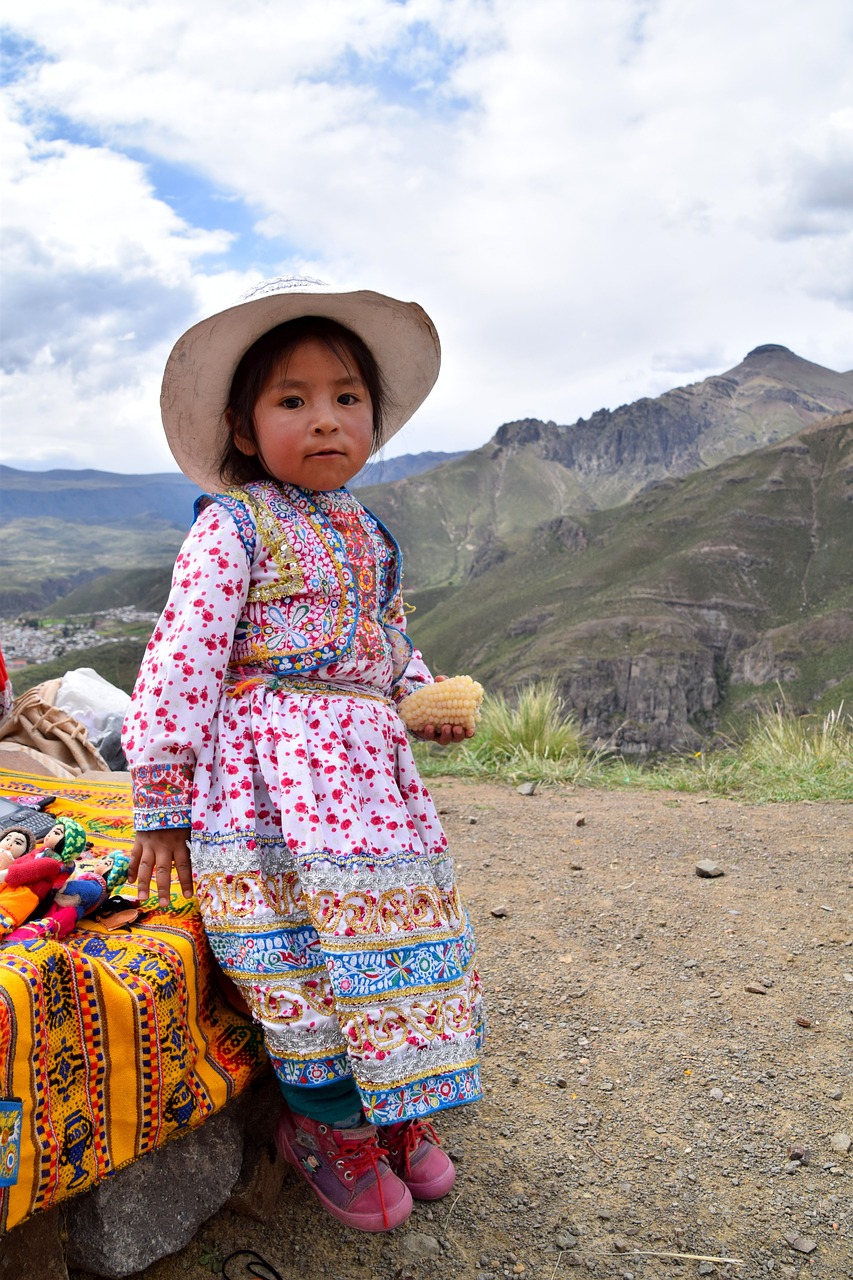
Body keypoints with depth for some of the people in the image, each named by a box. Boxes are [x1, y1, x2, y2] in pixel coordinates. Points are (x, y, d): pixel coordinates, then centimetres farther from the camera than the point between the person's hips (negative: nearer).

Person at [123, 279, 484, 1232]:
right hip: (271, 777, -7)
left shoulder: (368, 533, 14)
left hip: (369, 773, 7)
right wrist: (163, 806, -13)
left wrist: (424, 697, 4)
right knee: (311, 956, -5)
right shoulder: (232, 526, -8)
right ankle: (332, 1130, 23)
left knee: (395, 939, 13)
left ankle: (395, 1109, 37)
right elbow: (181, 659, -12)